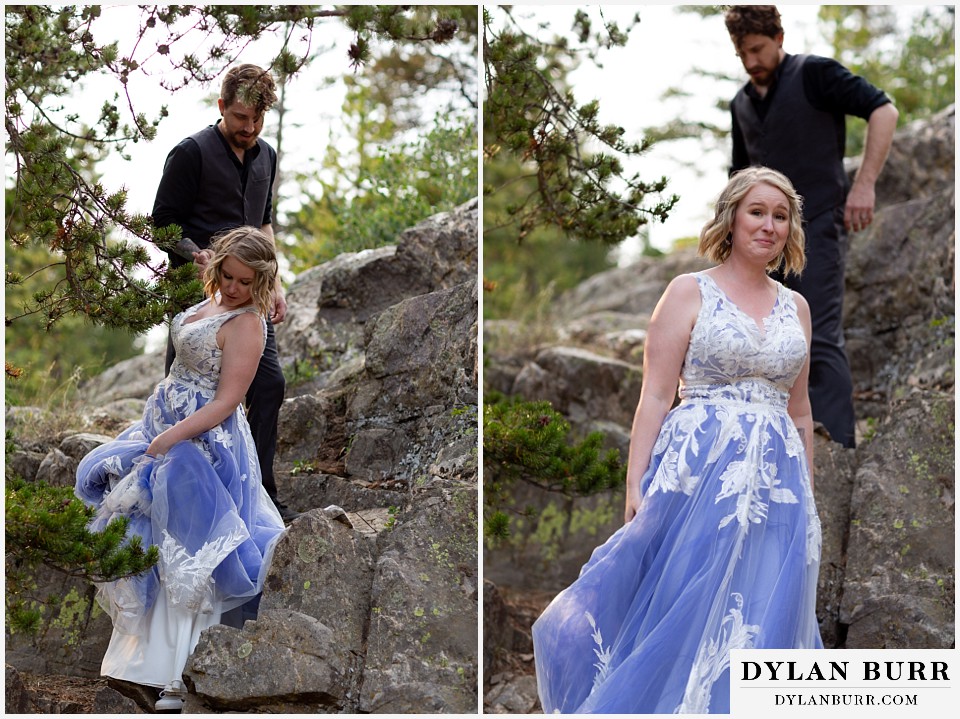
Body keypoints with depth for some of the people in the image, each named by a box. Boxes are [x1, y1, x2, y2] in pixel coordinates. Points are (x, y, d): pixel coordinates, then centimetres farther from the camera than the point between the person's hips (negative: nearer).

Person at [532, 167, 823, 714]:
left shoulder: (797, 307, 14)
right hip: (699, 475, -4)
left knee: (764, 623, 2)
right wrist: (636, 488, -12)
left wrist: (808, 497, 16)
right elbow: (655, 398, -4)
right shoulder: (690, 293, 0)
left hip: (777, 482, 4)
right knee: (681, 617, -6)